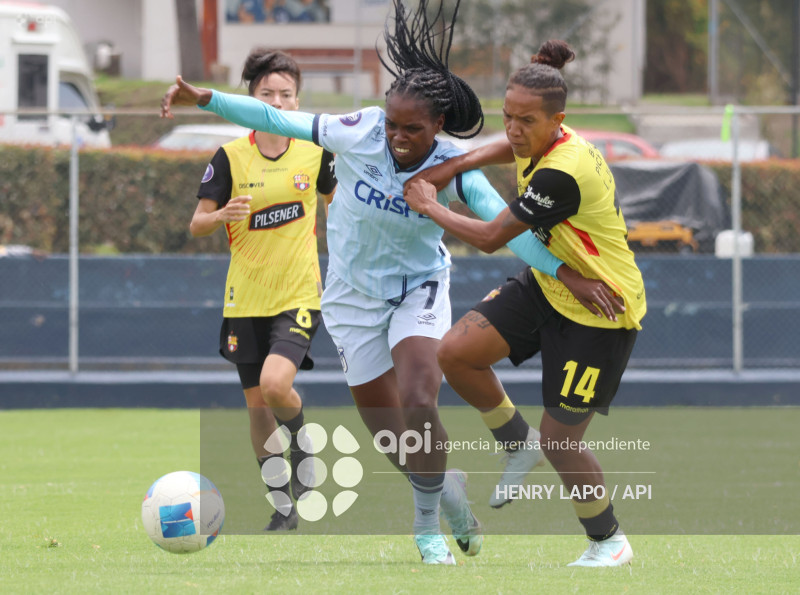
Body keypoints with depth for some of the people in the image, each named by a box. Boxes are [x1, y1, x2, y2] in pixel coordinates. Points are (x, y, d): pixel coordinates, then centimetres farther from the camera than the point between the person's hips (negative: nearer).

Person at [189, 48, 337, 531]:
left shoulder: (315, 152, -2)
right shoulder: (230, 157, -5)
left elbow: (337, 198, 16)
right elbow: (197, 225, -5)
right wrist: (221, 215, -26)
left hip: (299, 294, -1)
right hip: (246, 297, 1)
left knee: (275, 383, -23)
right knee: (257, 405, 6)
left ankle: (303, 441, 11)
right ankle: (283, 505, 21)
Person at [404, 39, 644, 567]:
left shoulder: (562, 174, -32)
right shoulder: (538, 144, -5)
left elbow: (490, 238, -25)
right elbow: (510, 149, 23)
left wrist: (429, 206, -10)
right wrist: (453, 166, 7)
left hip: (600, 312, -8)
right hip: (547, 287, 8)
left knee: (561, 442, -2)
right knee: (456, 353, -8)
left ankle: (610, 543, 22)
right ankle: (520, 442, 15)